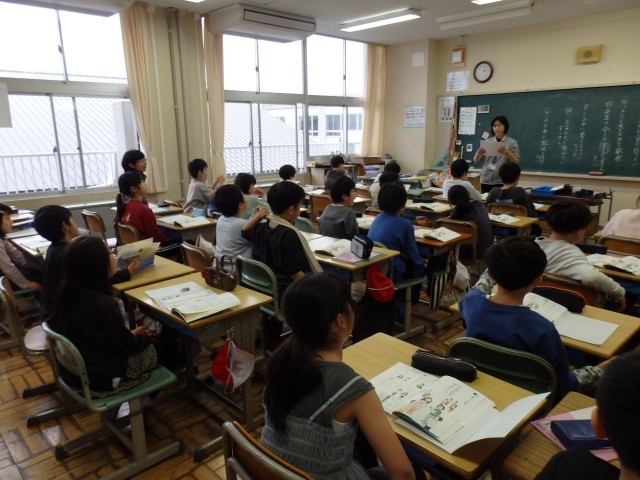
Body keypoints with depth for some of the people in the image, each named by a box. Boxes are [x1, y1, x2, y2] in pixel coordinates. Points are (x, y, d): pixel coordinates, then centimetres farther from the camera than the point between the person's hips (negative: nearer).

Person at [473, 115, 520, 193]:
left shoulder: (512, 142, 2)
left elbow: (516, 162, -4)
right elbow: (476, 161, 7)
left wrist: (507, 153, -21)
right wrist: (478, 154, -14)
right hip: (486, 180, 3)